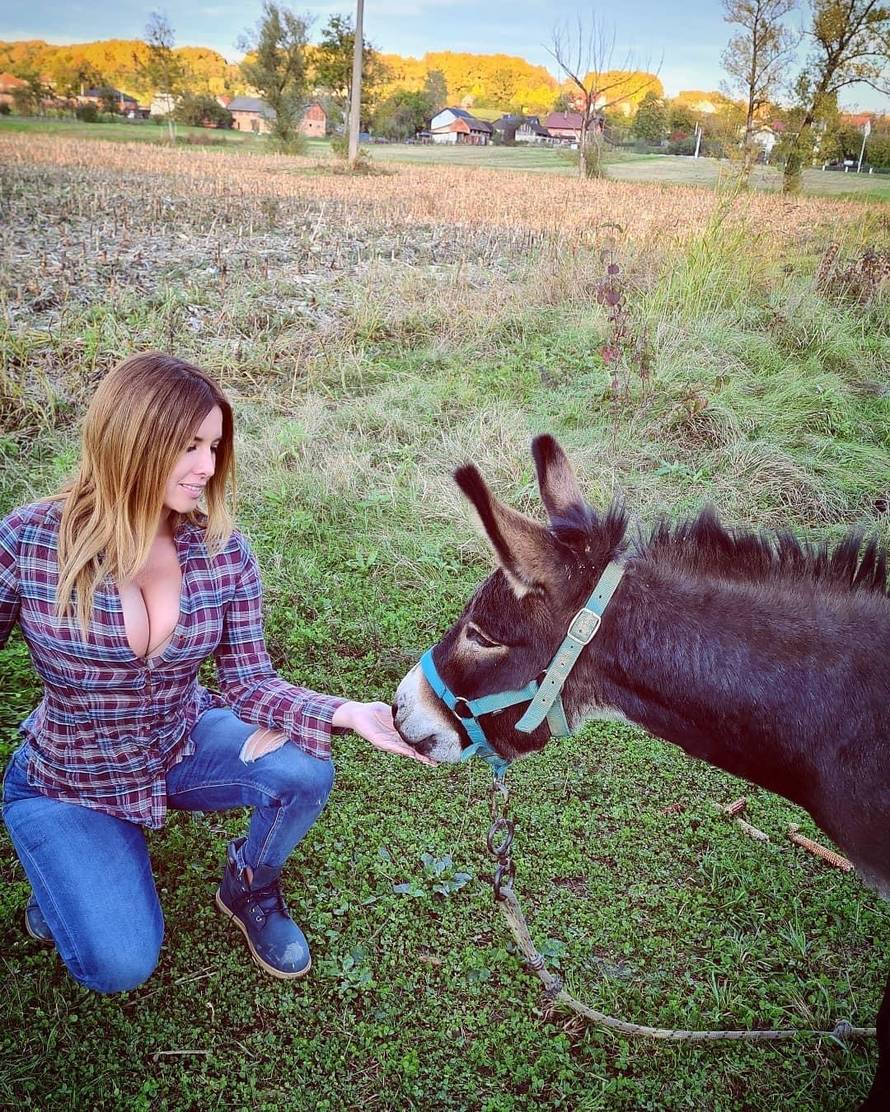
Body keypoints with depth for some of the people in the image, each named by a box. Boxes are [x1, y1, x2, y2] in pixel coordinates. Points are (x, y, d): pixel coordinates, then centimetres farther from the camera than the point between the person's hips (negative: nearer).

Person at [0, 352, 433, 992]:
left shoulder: (225, 552, -16)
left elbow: (249, 681, -14)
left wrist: (347, 713, -30)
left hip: (183, 745, 3)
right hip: (69, 779, -2)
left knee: (304, 771, -23)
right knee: (121, 964, -16)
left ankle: (250, 890, 10)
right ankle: (69, 871, 19)